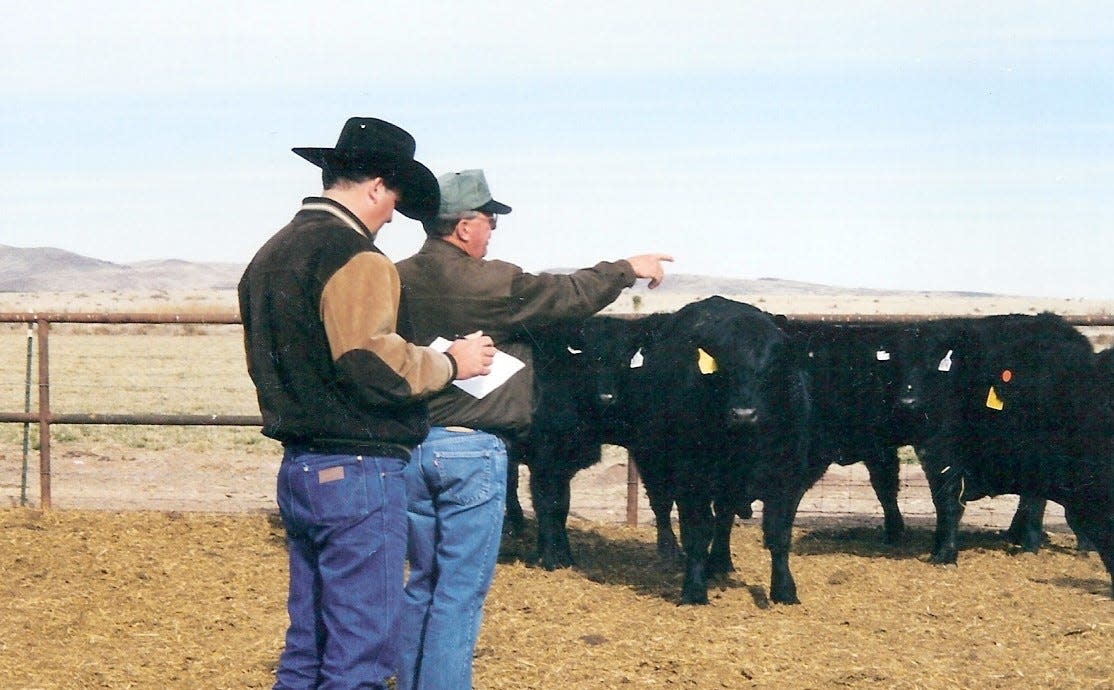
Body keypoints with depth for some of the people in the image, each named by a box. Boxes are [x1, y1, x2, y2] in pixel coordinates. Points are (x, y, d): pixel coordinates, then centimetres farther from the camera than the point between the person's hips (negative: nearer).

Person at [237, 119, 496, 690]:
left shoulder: (270, 255, 16)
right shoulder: (353, 256, -15)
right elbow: (373, 364, -23)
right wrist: (450, 363, -9)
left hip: (297, 468, 9)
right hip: (358, 471, -9)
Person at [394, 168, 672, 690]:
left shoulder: (399, 280, 4)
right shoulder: (490, 284, -13)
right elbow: (569, 295, -2)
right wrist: (627, 269, 12)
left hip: (411, 446, 7)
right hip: (472, 451, -7)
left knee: (423, 583, 16)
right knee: (460, 593, -2)